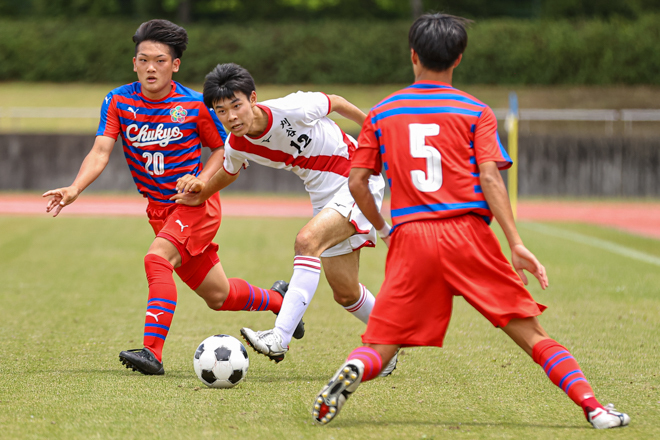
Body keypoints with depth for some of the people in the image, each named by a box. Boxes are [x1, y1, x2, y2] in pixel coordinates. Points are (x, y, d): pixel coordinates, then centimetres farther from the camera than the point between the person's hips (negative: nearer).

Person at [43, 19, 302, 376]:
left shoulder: (194, 105, -13)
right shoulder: (118, 102, -7)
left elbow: (222, 149, 1)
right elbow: (101, 152, -17)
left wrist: (201, 181, -17)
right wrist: (75, 189, -35)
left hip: (195, 204, -4)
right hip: (160, 210, 4)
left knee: (157, 260, -30)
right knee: (218, 297, 13)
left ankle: (152, 351, -34)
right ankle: (277, 300, 42)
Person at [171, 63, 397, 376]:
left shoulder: (291, 109, -26)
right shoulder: (236, 146, -9)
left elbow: (334, 102, -6)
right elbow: (228, 174, 16)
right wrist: (200, 193, -4)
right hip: (324, 195, 7)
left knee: (307, 240, -29)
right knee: (345, 293, 10)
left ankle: (280, 338, -35)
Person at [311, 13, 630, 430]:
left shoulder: (382, 113, 13)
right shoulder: (476, 111, 7)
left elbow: (357, 182, 10)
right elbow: (490, 178, -5)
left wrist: (383, 229, 25)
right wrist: (516, 244, -8)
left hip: (410, 239, 1)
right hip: (468, 234, -1)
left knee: (379, 347, 5)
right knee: (531, 333, 4)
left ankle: (352, 371, -28)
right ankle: (594, 406, -7)